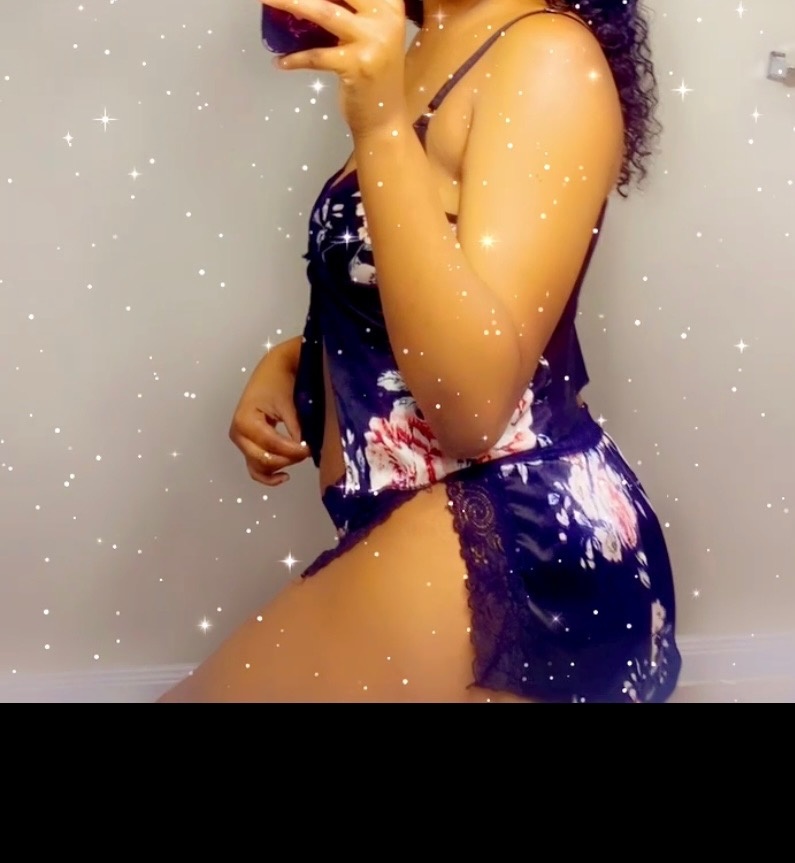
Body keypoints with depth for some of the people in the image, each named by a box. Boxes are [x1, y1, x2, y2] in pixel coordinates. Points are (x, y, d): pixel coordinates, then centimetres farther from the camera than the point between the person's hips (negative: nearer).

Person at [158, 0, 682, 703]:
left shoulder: (549, 57, -11)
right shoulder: (427, 59, 15)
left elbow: (473, 403, -21)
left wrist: (381, 123, -26)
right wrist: (290, 362, 9)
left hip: (515, 538, -9)